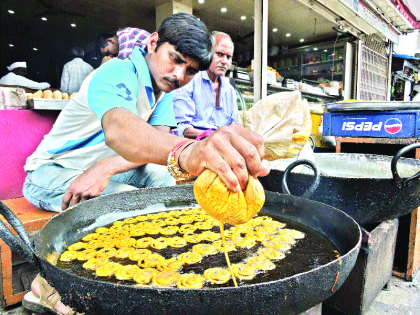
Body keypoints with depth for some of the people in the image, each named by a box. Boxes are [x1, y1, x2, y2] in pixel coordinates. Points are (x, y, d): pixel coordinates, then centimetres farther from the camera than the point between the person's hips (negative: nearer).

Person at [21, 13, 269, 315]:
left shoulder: (163, 90, 1)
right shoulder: (118, 73, -25)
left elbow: (157, 139, -11)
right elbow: (117, 128, -47)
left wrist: (107, 168, -30)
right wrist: (186, 151, -68)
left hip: (94, 170, 7)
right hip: (52, 173, -7)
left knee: (161, 174, -16)